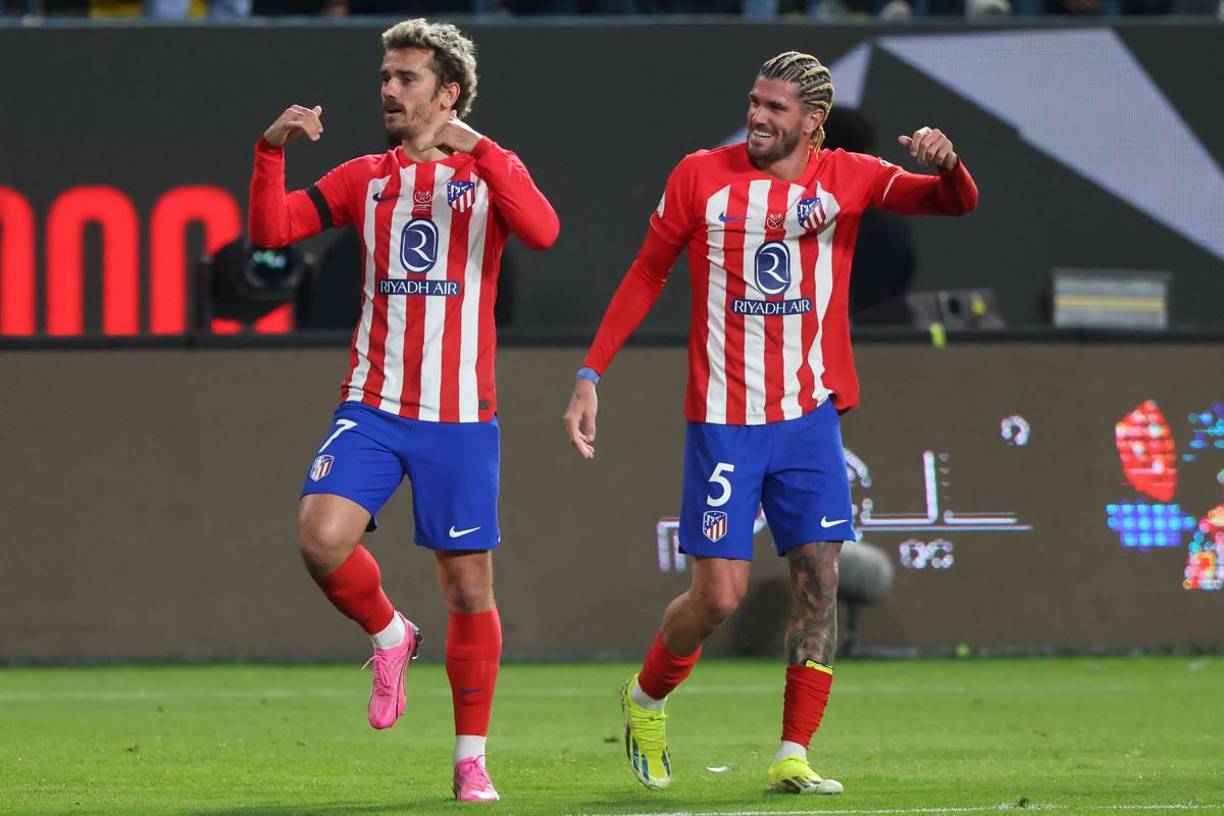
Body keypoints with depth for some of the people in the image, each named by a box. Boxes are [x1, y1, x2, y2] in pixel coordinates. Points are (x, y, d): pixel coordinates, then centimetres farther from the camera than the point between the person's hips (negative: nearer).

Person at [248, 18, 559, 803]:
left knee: (469, 587, 2)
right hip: (372, 407, 2)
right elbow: (273, 230, 2)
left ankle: (472, 760, 13)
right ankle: (389, 635, 8)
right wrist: (272, 150, -12)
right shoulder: (366, 178, 10)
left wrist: (476, 149, -25)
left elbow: (542, 231, -20)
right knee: (323, 536, -21)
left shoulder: (490, 171, 1)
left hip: (461, 415, -2)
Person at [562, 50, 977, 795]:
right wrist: (591, 375, 2)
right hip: (723, 420, -2)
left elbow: (956, 202, -6)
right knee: (720, 594, -6)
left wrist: (947, 164, -31)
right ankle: (646, 700, 22)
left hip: (809, 417, 2)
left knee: (820, 579, -5)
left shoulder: (848, 178, 1)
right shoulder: (702, 177, -2)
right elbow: (647, 275, 6)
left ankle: (794, 757, 0)